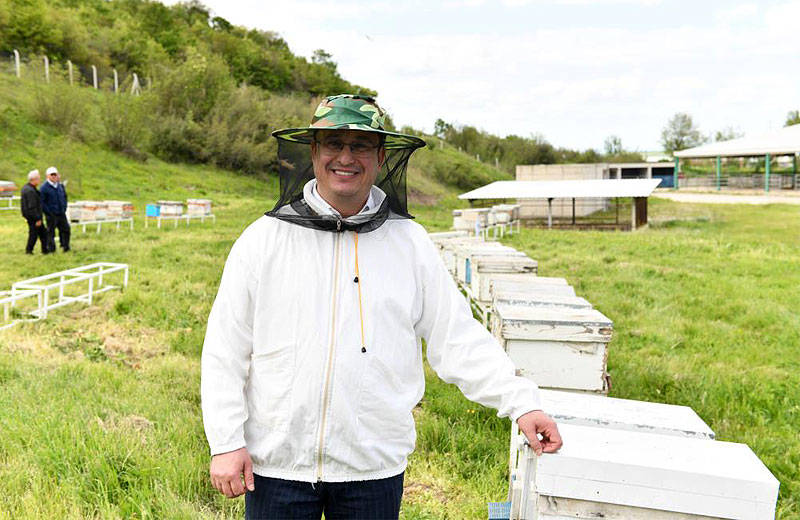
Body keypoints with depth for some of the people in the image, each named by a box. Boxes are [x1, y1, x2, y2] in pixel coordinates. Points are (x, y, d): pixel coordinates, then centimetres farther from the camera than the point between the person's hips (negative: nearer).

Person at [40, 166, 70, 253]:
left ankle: (65, 246, 19)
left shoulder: (60, 186, 10)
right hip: (52, 215, -5)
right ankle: (51, 249, 10)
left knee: (65, 229, 7)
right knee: (51, 232, 3)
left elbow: (65, 197, 20)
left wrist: (64, 208, 9)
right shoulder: (44, 187, -8)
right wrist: (49, 212, -14)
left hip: (61, 213, 5)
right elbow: (42, 202, -10)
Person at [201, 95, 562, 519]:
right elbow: (224, 351, -1)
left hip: (375, 468, 1)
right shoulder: (265, 239, -4)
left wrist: (520, 401, -8)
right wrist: (225, 442, -5)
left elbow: (458, 337, 0)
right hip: (276, 463, 0)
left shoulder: (410, 243, 0)